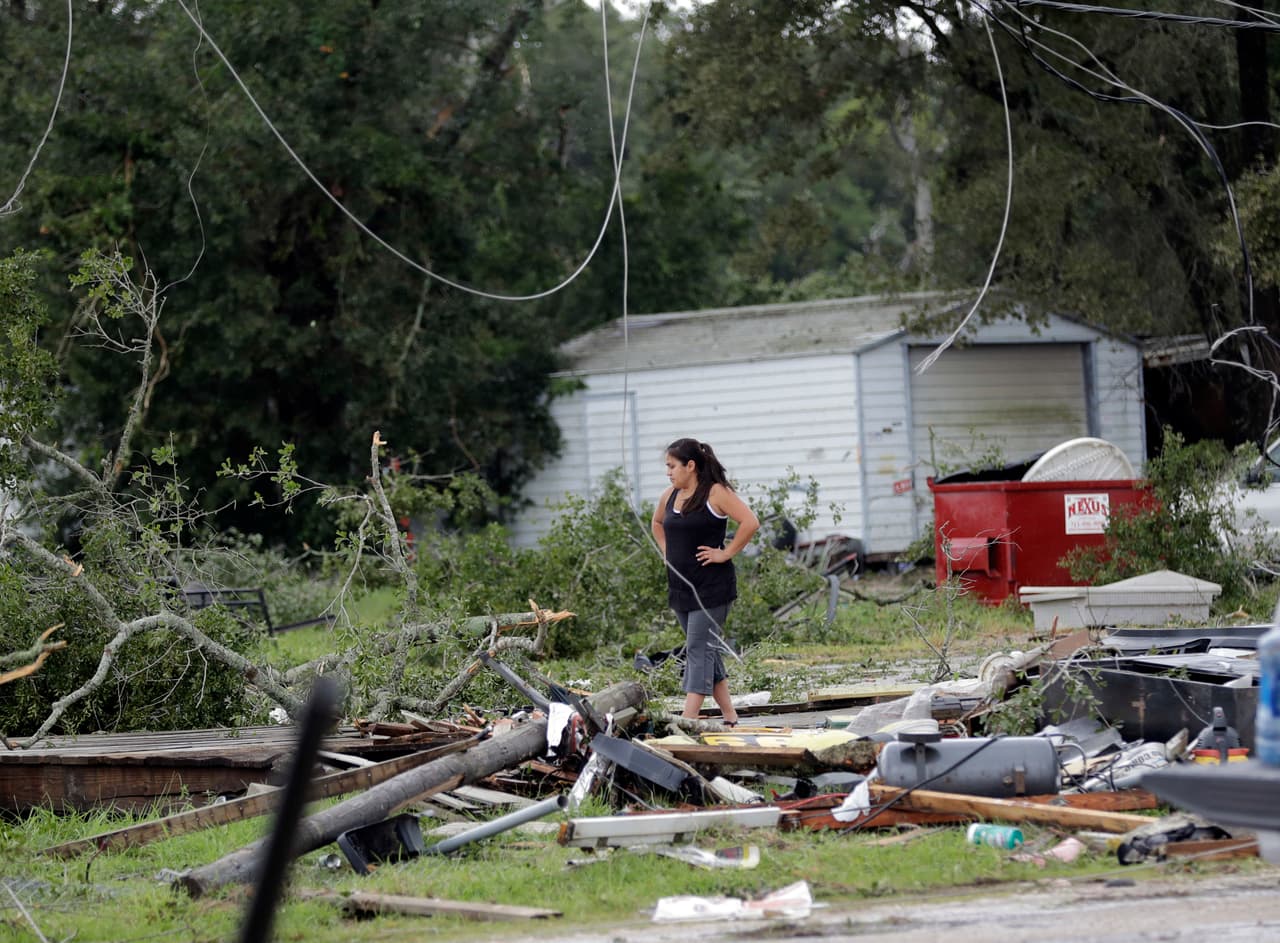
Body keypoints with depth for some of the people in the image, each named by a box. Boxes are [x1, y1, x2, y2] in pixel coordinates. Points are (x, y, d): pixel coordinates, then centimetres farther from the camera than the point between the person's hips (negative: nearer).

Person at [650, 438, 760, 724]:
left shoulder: (716, 493, -11)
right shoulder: (669, 496, 11)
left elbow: (750, 522, -19)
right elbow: (657, 523, 33)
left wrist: (726, 553, -17)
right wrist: (666, 551, 18)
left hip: (711, 585, -8)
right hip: (680, 587, 8)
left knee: (699, 649, -13)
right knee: (707, 651, 11)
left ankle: (688, 720, -19)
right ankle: (729, 716, 18)